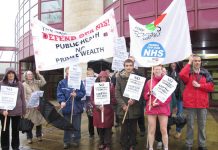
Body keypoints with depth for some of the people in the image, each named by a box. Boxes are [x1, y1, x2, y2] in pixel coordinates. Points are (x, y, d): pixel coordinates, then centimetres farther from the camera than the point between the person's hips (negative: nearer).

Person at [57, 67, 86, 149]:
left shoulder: (79, 81, -1)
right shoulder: (62, 83, 1)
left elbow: (83, 92, -3)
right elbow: (59, 94, -6)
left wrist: (76, 95, -21)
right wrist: (62, 101, -23)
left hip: (77, 107, 0)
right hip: (67, 107, 1)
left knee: (77, 126, 11)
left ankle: (76, 140, 28)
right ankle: (66, 142, 23)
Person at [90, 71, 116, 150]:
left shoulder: (111, 86, 1)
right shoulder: (94, 87, 5)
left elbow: (114, 99, 0)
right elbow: (92, 99, 2)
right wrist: (97, 106, -13)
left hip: (108, 110, -1)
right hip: (97, 110, 2)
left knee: (107, 128, 4)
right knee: (99, 127, 10)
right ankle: (101, 143, 28)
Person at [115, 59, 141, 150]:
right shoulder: (119, 77, 2)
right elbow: (117, 93, -2)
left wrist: (133, 100, -17)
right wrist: (123, 105, -12)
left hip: (134, 108, 1)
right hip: (123, 108, 0)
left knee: (133, 129, 11)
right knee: (124, 129, 6)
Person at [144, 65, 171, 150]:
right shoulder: (149, 82, 8)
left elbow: (169, 97, 0)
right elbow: (145, 96, 10)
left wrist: (159, 103, -12)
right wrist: (149, 93, -11)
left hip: (163, 108, -1)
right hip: (151, 108, 1)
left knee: (164, 130, 1)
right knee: (151, 130, 4)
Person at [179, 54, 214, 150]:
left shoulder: (205, 73, 7)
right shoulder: (188, 72, 1)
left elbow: (211, 87, 2)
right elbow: (182, 75, -24)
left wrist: (199, 85, -10)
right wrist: (189, 63, -15)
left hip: (202, 103, 2)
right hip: (190, 102, -2)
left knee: (202, 125, 11)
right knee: (190, 125, 7)